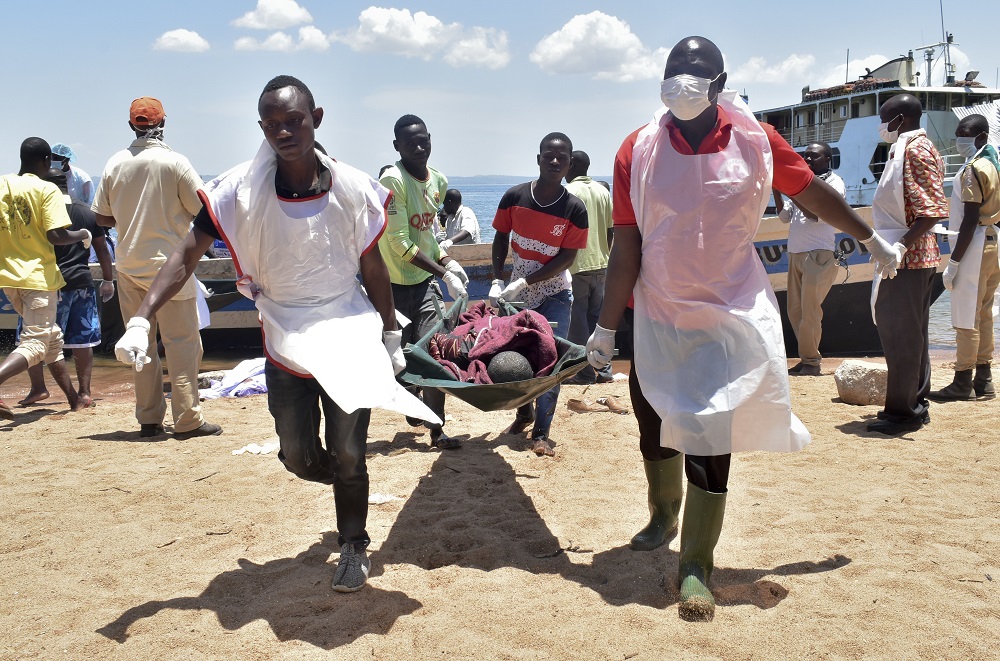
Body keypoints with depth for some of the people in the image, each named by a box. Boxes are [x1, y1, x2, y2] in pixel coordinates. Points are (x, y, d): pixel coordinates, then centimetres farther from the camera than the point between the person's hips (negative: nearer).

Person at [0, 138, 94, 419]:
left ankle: (74, 399, 26)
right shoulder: (47, 190, -10)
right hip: (38, 276, -7)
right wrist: (83, 235, 0)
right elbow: (56, 236, -18)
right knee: (35, 344, -4)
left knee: (52, 336, 18)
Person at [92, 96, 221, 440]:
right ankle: (187, 420, 0)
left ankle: (149, 420, 16)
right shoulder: (175, 162, -10)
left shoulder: (115, 163, 2)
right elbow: (203, 211, -7)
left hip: (128, 264, 5)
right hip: (168, 263, -5)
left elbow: (102, 217, 6)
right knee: (182, 342, 0)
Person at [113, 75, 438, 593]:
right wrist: (141, 320, -23)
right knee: (298, 458, 10)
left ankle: (354, 546, 26)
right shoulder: (240, 191, -13)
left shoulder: (352, 188, -10)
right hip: (284, 345, 1)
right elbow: (186, 256, -12)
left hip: (349, 340, -1)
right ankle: (347, 483, 45)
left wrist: (391, 337, 7)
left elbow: (372, 267, 1)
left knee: (347, 455, 3)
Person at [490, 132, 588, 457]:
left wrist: (523, 283, -22)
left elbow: (566, 258, -17)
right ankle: (524, 411, 37)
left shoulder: (575, 208, -17)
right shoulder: (514, 197, -11)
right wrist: (498, 281, -10)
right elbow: (501, 239, 1)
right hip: (517, 291, 3)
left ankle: (541, 433, 4)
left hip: (554, 293, -2)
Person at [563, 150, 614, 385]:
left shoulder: (568, 192, -9)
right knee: (598, 316, 13)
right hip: (601, 263, 6)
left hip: (577, 266, -6)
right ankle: (603, 368, 15)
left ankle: (584, 373, 4)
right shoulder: (603, 192, 8)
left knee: (578, 321, 1)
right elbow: (611, 230, 9)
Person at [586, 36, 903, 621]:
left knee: (708, 437, -9)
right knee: (655, 425, 15)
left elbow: (813, 192, 8)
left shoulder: (755, 140, -7)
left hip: (729, 315, -2)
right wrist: (606, 328, -6)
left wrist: (873, 240, 20)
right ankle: (664, 517, 45)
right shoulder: (639, 150, -7)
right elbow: (626, 248, -6)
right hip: (659, 316, 2)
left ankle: (696, 570, 5)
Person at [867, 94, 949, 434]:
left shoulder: (916, 148, -12)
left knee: (900, 334, -6)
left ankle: (902, 411, -1)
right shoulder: (906, 148, 18)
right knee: (910, 332, 15)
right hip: (915, 256, 11)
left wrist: (899, 246, -26)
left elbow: (932, 211, -22)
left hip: (907, 256, -11)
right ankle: (916, 404, 23)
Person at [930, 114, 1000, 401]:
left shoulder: (973, 169, -14)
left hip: (975, 247, -10)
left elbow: (970, 221, -19)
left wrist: (953, 262, -19)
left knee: (965, 317, -6)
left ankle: (963, 382, -2)